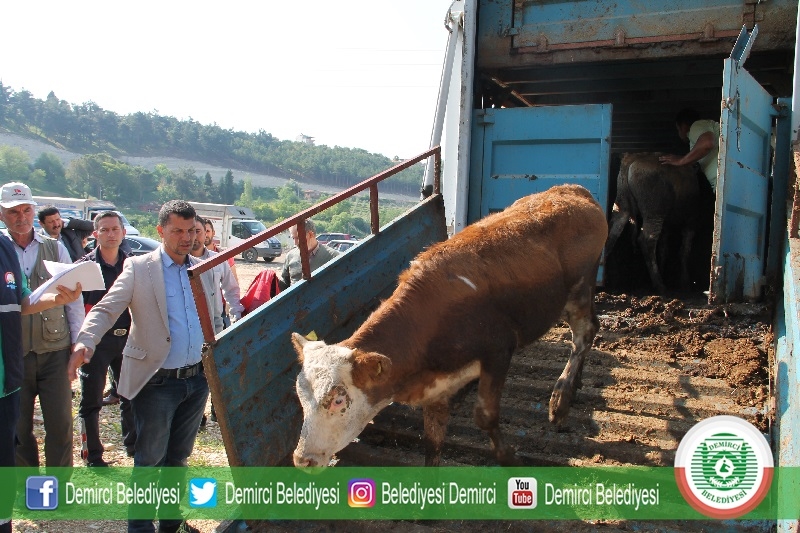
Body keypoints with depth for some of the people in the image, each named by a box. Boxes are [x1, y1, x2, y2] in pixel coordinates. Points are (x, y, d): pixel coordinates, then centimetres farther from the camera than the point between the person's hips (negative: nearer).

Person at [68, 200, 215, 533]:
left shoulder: (203, 269, 8)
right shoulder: (139, 268, -7)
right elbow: (106, 309, -15)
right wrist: (85, 343, -33)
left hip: (197, 379, 5)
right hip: (157, 381, -5)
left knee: (179, 456, 18)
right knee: (149, 460, 6)